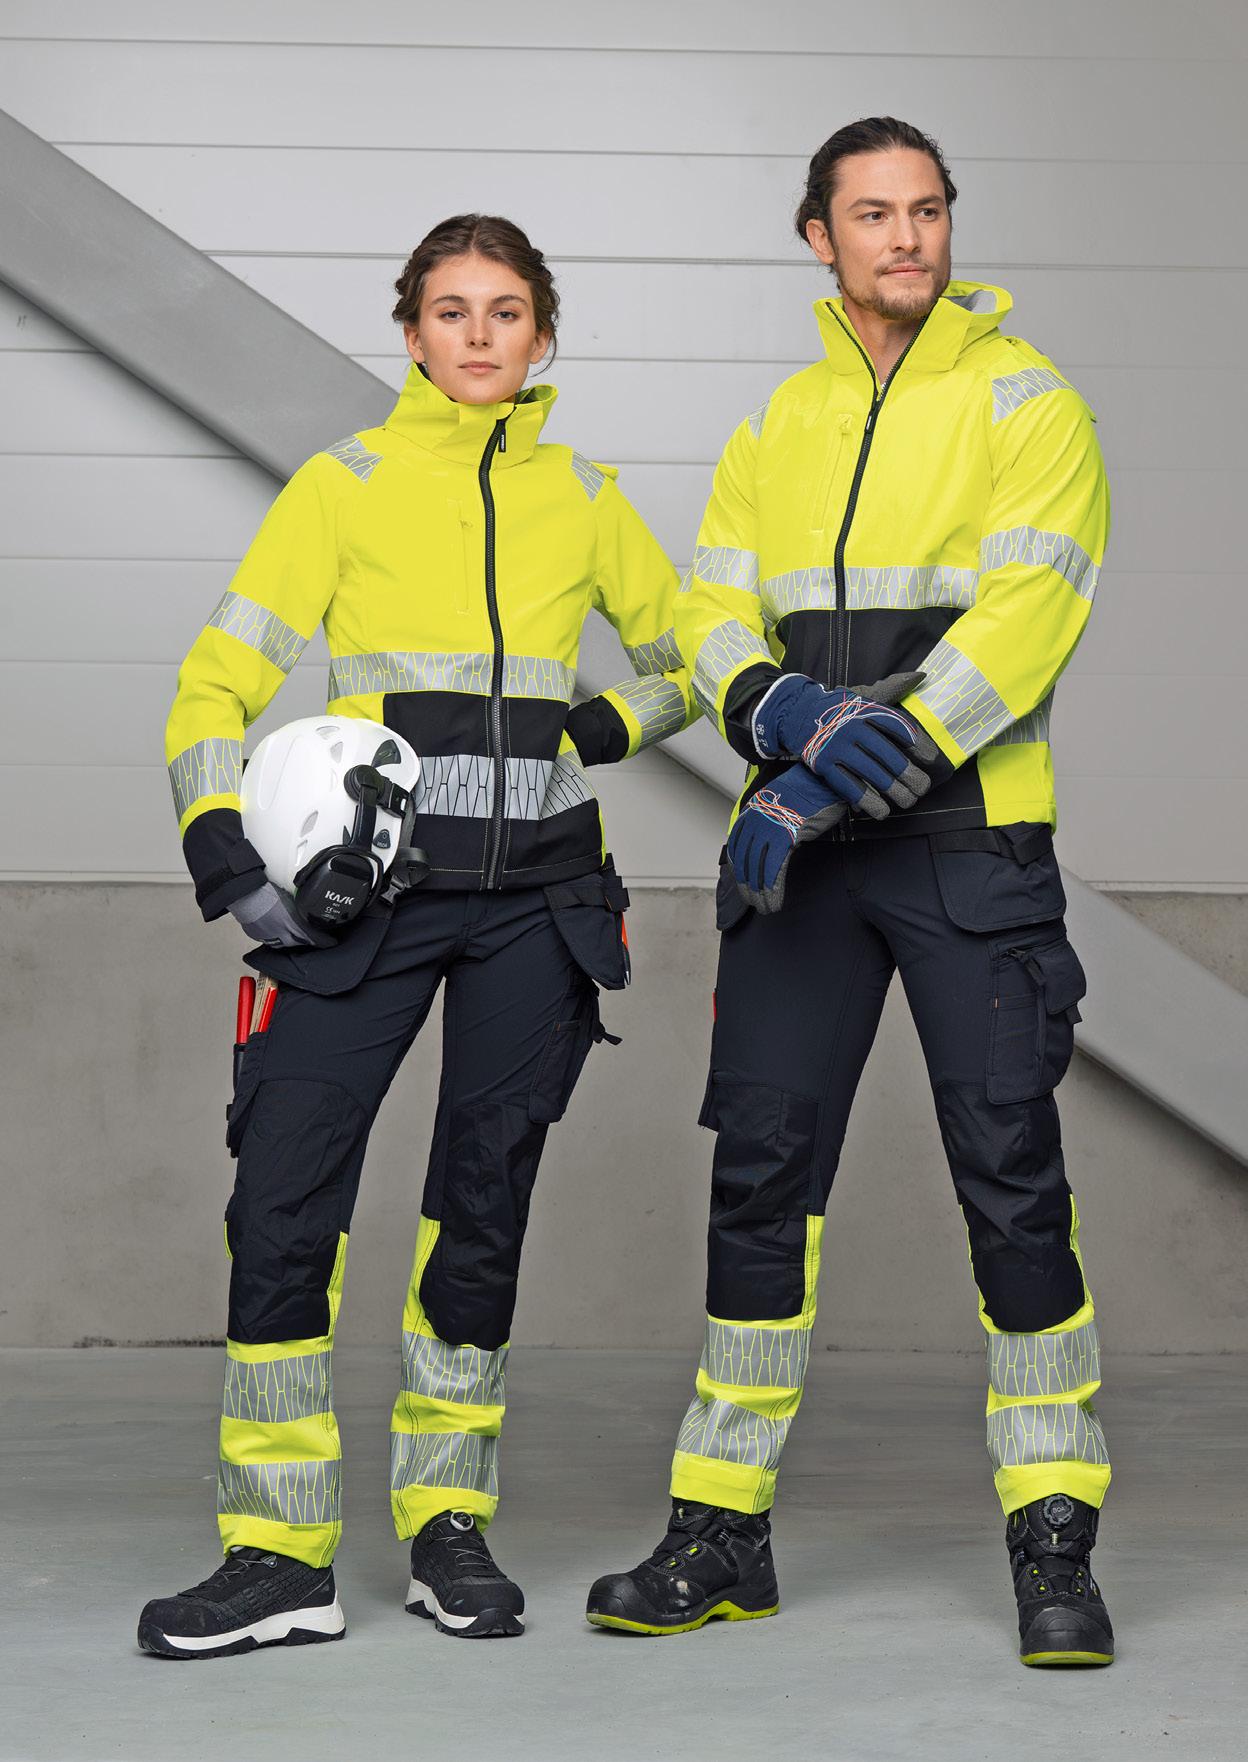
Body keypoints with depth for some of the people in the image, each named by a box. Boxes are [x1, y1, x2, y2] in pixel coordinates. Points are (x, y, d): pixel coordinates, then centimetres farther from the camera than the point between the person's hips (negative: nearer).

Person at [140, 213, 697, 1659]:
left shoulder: (584, 498, 10)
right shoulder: (343, 485, 4)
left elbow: (686, 660, 21)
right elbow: (221, 678, 0)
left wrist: (597, 732, 1)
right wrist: (224, 857, -14)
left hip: (533, 899, 2)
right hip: (361, 887, -2)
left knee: (482, 1205, 5)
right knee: (284, 1201, -10)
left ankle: (449, 1528, 19)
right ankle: (280, 1556, -1)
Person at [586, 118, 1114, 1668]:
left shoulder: (1024, 402, -1)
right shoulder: (778, 427, 15)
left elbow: (1022, 614, -13)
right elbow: (712, 612, 6)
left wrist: (845, 776, -20)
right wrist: (792, 715, -18)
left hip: (971, 840, -4)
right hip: (798, 845, 4)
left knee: (1010, 1179, -6)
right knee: (761, 1173, 5)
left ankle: (1053, 1547, 4)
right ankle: (722, 1531, 14)